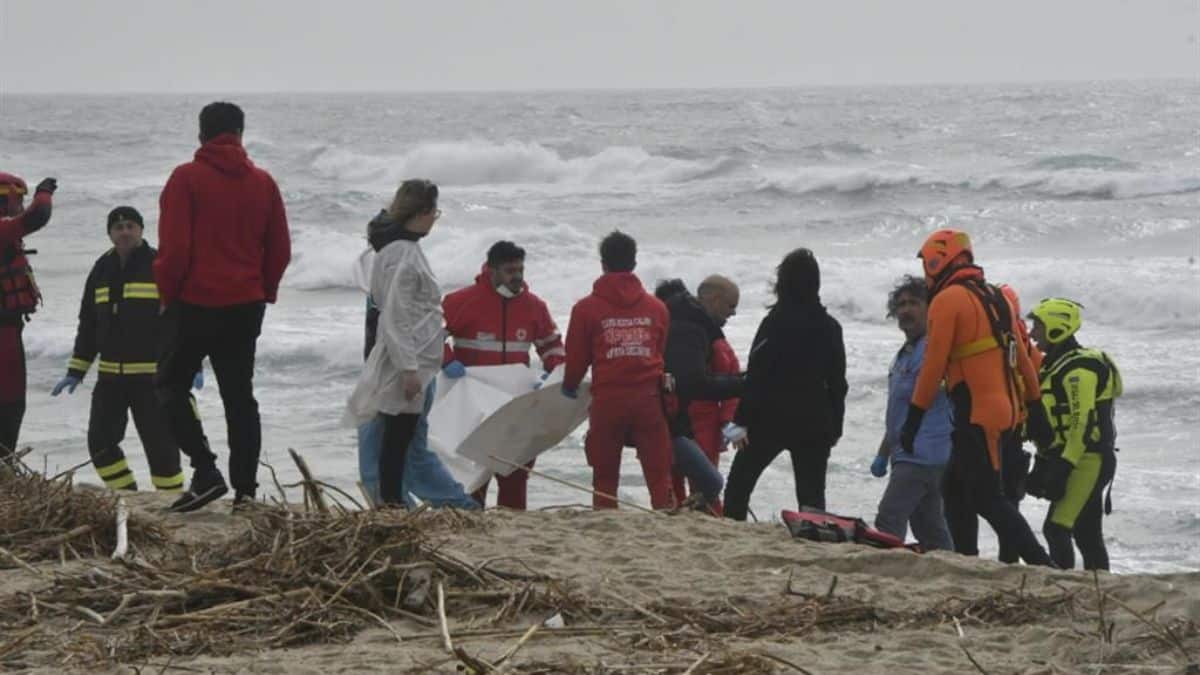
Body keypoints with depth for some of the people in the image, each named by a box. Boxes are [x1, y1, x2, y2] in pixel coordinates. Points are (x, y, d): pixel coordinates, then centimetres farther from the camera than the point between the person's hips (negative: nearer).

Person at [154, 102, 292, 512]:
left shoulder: (186, 179, -9)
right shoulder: (263, 183, 5)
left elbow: (174, 247, -13)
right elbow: (280, 250, 6)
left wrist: (167, 293, 0)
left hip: (194, 304, -4)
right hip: (246, 307, 4)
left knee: (172, 385, 7)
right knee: (239, 395, 11)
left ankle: (205, 471, -7)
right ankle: (245, 487, 6)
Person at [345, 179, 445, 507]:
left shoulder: (404, 247, 14)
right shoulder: (403, 253, -17)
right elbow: (396, 316, -20)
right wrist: (408, 368, -21)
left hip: (415, 360, 10)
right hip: (408, 362, -10)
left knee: (401, 437, 11)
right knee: (399, 436, -5)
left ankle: (392, 503, 14)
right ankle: (392, 502, -2)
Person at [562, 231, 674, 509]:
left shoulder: (586, 308, -3)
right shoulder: (656, 307, 6)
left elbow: (576, 357, 2)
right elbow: (665, 353, 12)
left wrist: (570, 386, 22)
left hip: (607, 400, -2)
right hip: (649, 399, 2)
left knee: (605, 476, 7)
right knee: (659, 475, 3)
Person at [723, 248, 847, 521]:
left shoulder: (776, 322, -10)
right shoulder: (830, 327, 6)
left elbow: (756, 375, -12)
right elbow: (838, 383, 11)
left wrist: (742, 420, -9)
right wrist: (835, 428, 17)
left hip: (772, 419, -4)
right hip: (815, 425, 4)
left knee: (738, 486, 6)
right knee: (812, 496, 7)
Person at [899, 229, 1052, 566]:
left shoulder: (948, 300, -8)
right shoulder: (996, 297, 17)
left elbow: (933, 365, -13)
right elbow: (1022, 358, 18)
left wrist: (914, 418, -10)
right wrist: (1035, 405, 23)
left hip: (975, 414, -9)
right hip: (1004, 409, 9)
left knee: (987, 498, -8)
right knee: (956, 490, 17)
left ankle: (1041, 565, -17)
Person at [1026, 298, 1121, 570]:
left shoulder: (1079, 369, -15)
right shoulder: (1056, 366, 17)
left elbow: (1083, 424, -22)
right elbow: (1049, 422, 22)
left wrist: (1063, 466, -25)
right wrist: (1043, 465, 19)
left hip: (1086, 462, -10)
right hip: (1086, 463, 10)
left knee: (1057, 528, -15)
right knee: (1087, 533, 12)